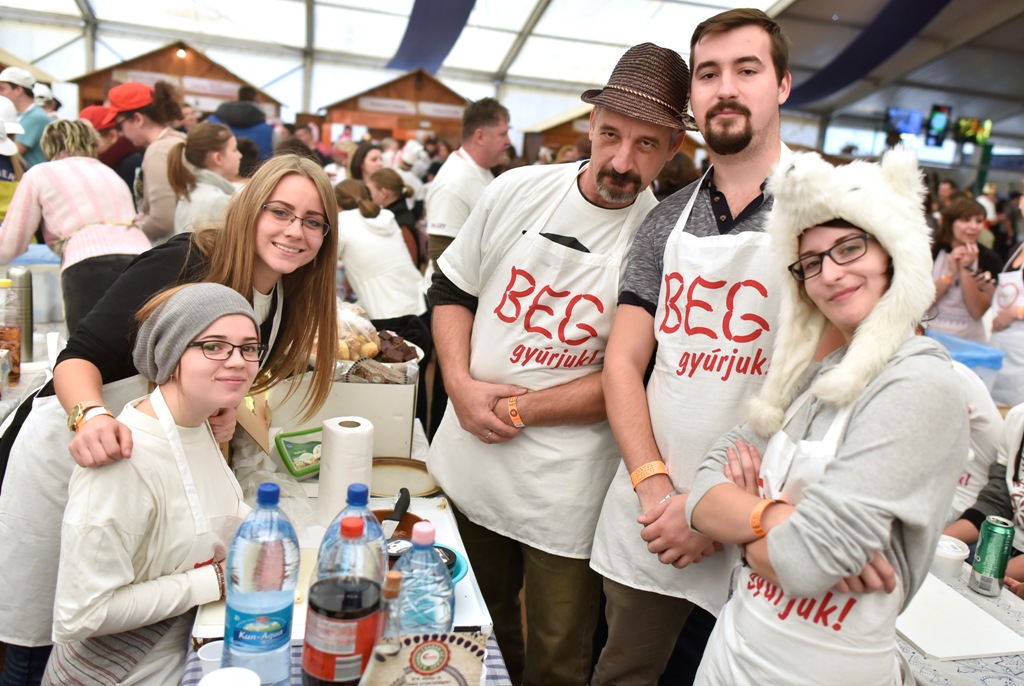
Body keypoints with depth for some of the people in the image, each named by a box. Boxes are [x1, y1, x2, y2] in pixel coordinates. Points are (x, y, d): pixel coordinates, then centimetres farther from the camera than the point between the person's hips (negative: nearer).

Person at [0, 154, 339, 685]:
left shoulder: (289, 301, -2)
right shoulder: (183, 263, -23)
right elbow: (79, 357, -23)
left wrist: (225, 419, -12)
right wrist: (91, 416, -43)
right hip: (64, 451, -5)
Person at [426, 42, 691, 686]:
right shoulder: (518, 190, -3)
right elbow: (451, 289, 6)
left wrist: (519, 408, -15)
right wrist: (462, 386, -9)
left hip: (564, 492, -3)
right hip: (468, 461, 4)